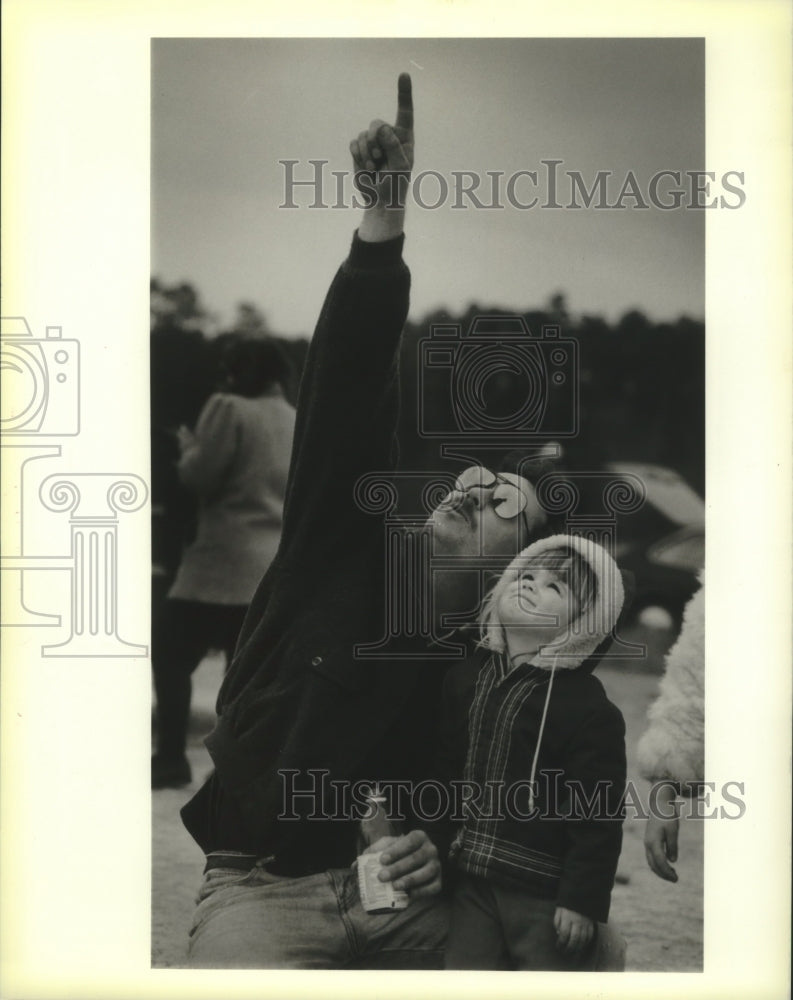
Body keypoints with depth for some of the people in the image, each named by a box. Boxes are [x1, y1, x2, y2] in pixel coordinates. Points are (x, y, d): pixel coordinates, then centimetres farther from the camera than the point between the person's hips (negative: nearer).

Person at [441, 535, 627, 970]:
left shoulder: (587, 705, -8)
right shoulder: (462, 680, 10)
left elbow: (596, 814, -10)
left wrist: (583, 899, -14)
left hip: (545, 898, -5)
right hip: (469, 888, 5)